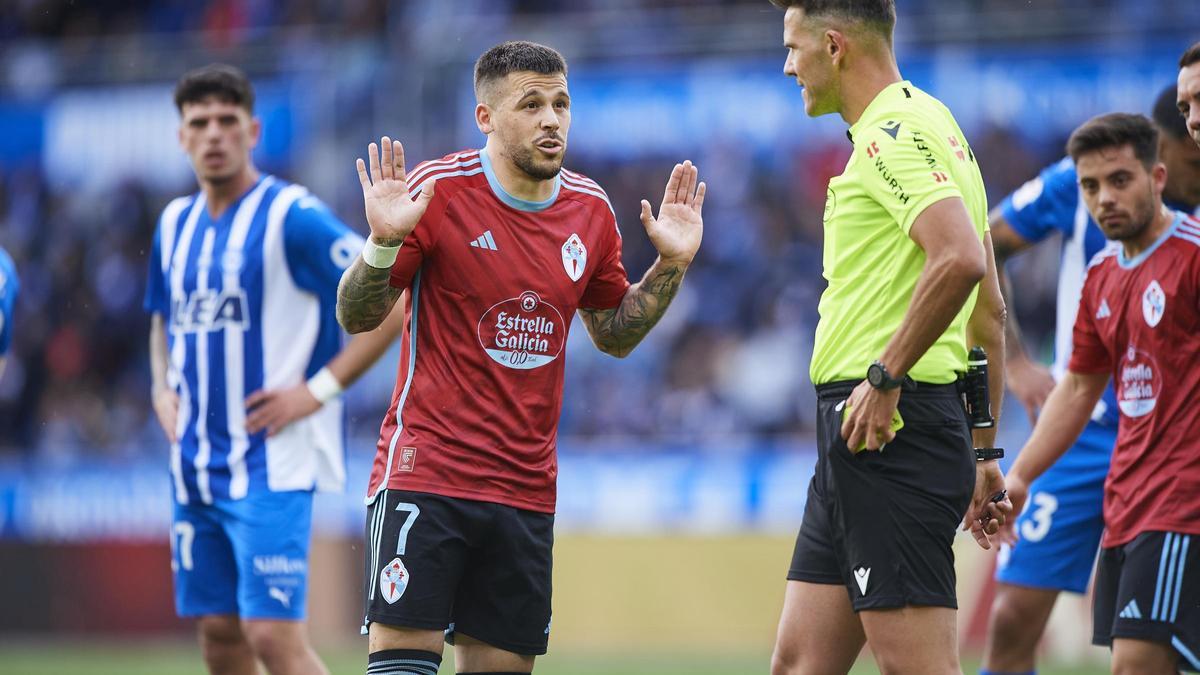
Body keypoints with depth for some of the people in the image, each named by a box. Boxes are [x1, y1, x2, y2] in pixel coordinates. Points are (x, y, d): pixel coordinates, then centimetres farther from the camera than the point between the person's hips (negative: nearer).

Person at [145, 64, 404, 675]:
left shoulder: (292, 217, -10)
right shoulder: (175, 223, 12)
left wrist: (318, 390, -14)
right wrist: (163, 389, 11)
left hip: (272, 462, -7)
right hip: (195, 462, 7)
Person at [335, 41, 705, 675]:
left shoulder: (591, 210, 7)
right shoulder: (438, 189, -8)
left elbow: (614, 335, 21)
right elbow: (356, 317, -5)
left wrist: (672, 264, 6)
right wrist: (384, 243, -23)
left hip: (526, 490, 5)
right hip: (424, 473, -5)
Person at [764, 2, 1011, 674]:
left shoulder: (893, 132, -11)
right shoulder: (923, 128, 21)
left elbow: (960, 260, -29)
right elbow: (990, 309, 24)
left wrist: (885, 377, -19)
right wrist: (982, 450, 25)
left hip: (885, 425, -11)